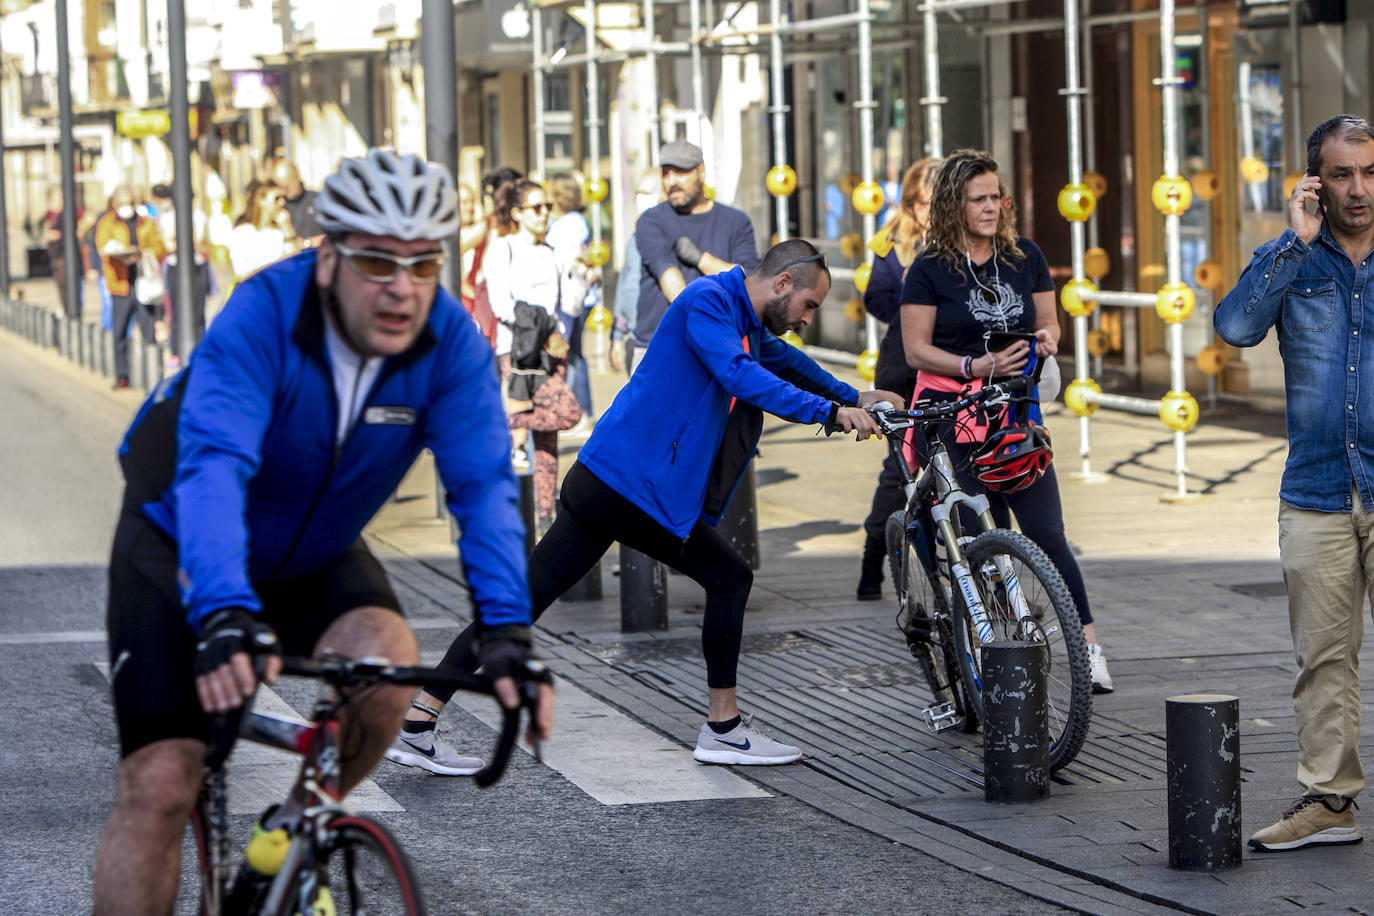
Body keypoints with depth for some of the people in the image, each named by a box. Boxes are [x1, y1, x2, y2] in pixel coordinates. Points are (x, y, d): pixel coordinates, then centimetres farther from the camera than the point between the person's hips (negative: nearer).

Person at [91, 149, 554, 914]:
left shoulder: (451, 343, -21)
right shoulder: (262, 317, -32)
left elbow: (483, 485, -27)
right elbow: (213, 467, -43)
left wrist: (507, 631, -43)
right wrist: (224, 615, -58)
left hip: (317, 557, 3)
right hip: (180, 549, -3)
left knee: (387, 665, -27)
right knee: (161, 783, -15)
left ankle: (298, 822, 1)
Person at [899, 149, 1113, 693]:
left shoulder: (1025, 257, 8)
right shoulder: (931, 269, -4)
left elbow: (1048, 321, 17)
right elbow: (917, 350, -6)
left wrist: (1046, 340, -7)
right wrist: (978, 367, -18)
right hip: (952, 420, -3)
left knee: (1046, 535, -5)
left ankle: (1089, 648, -3)